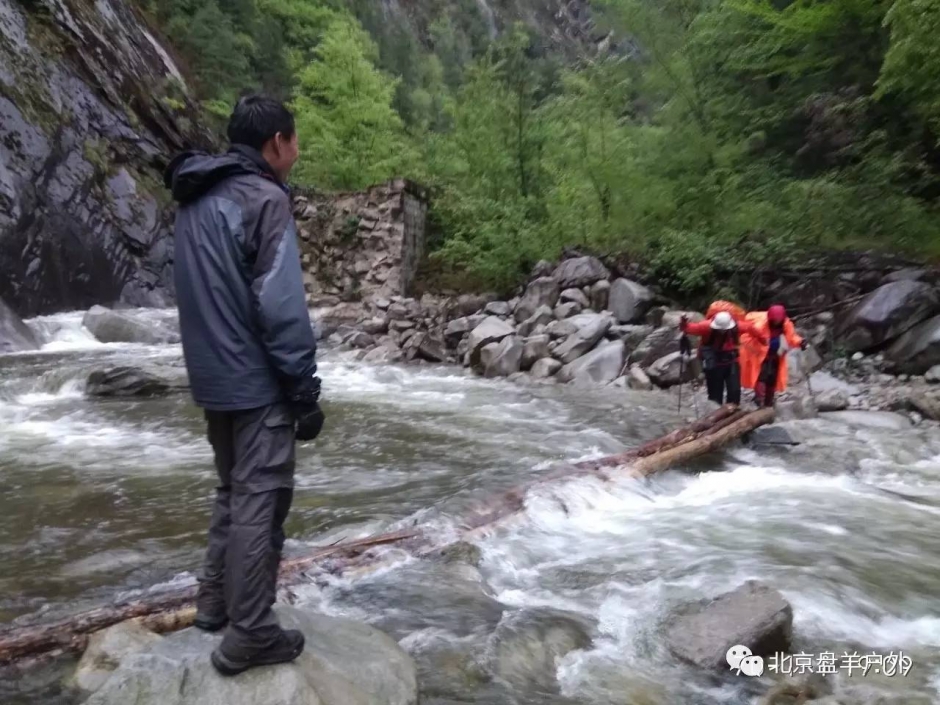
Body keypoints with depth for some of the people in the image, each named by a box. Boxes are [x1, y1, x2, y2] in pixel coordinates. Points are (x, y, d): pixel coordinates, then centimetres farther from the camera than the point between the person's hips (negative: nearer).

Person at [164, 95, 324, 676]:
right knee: (260, 500, 0)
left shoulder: (197, 200, 13)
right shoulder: (263, 199, -14)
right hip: (257, 382, -9)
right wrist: (306, 390, -14)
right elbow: (282, 308, -19)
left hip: (212, 378, 9)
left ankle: (217, 602, 32)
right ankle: (249, 636, 10)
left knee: (234, 490, 21)